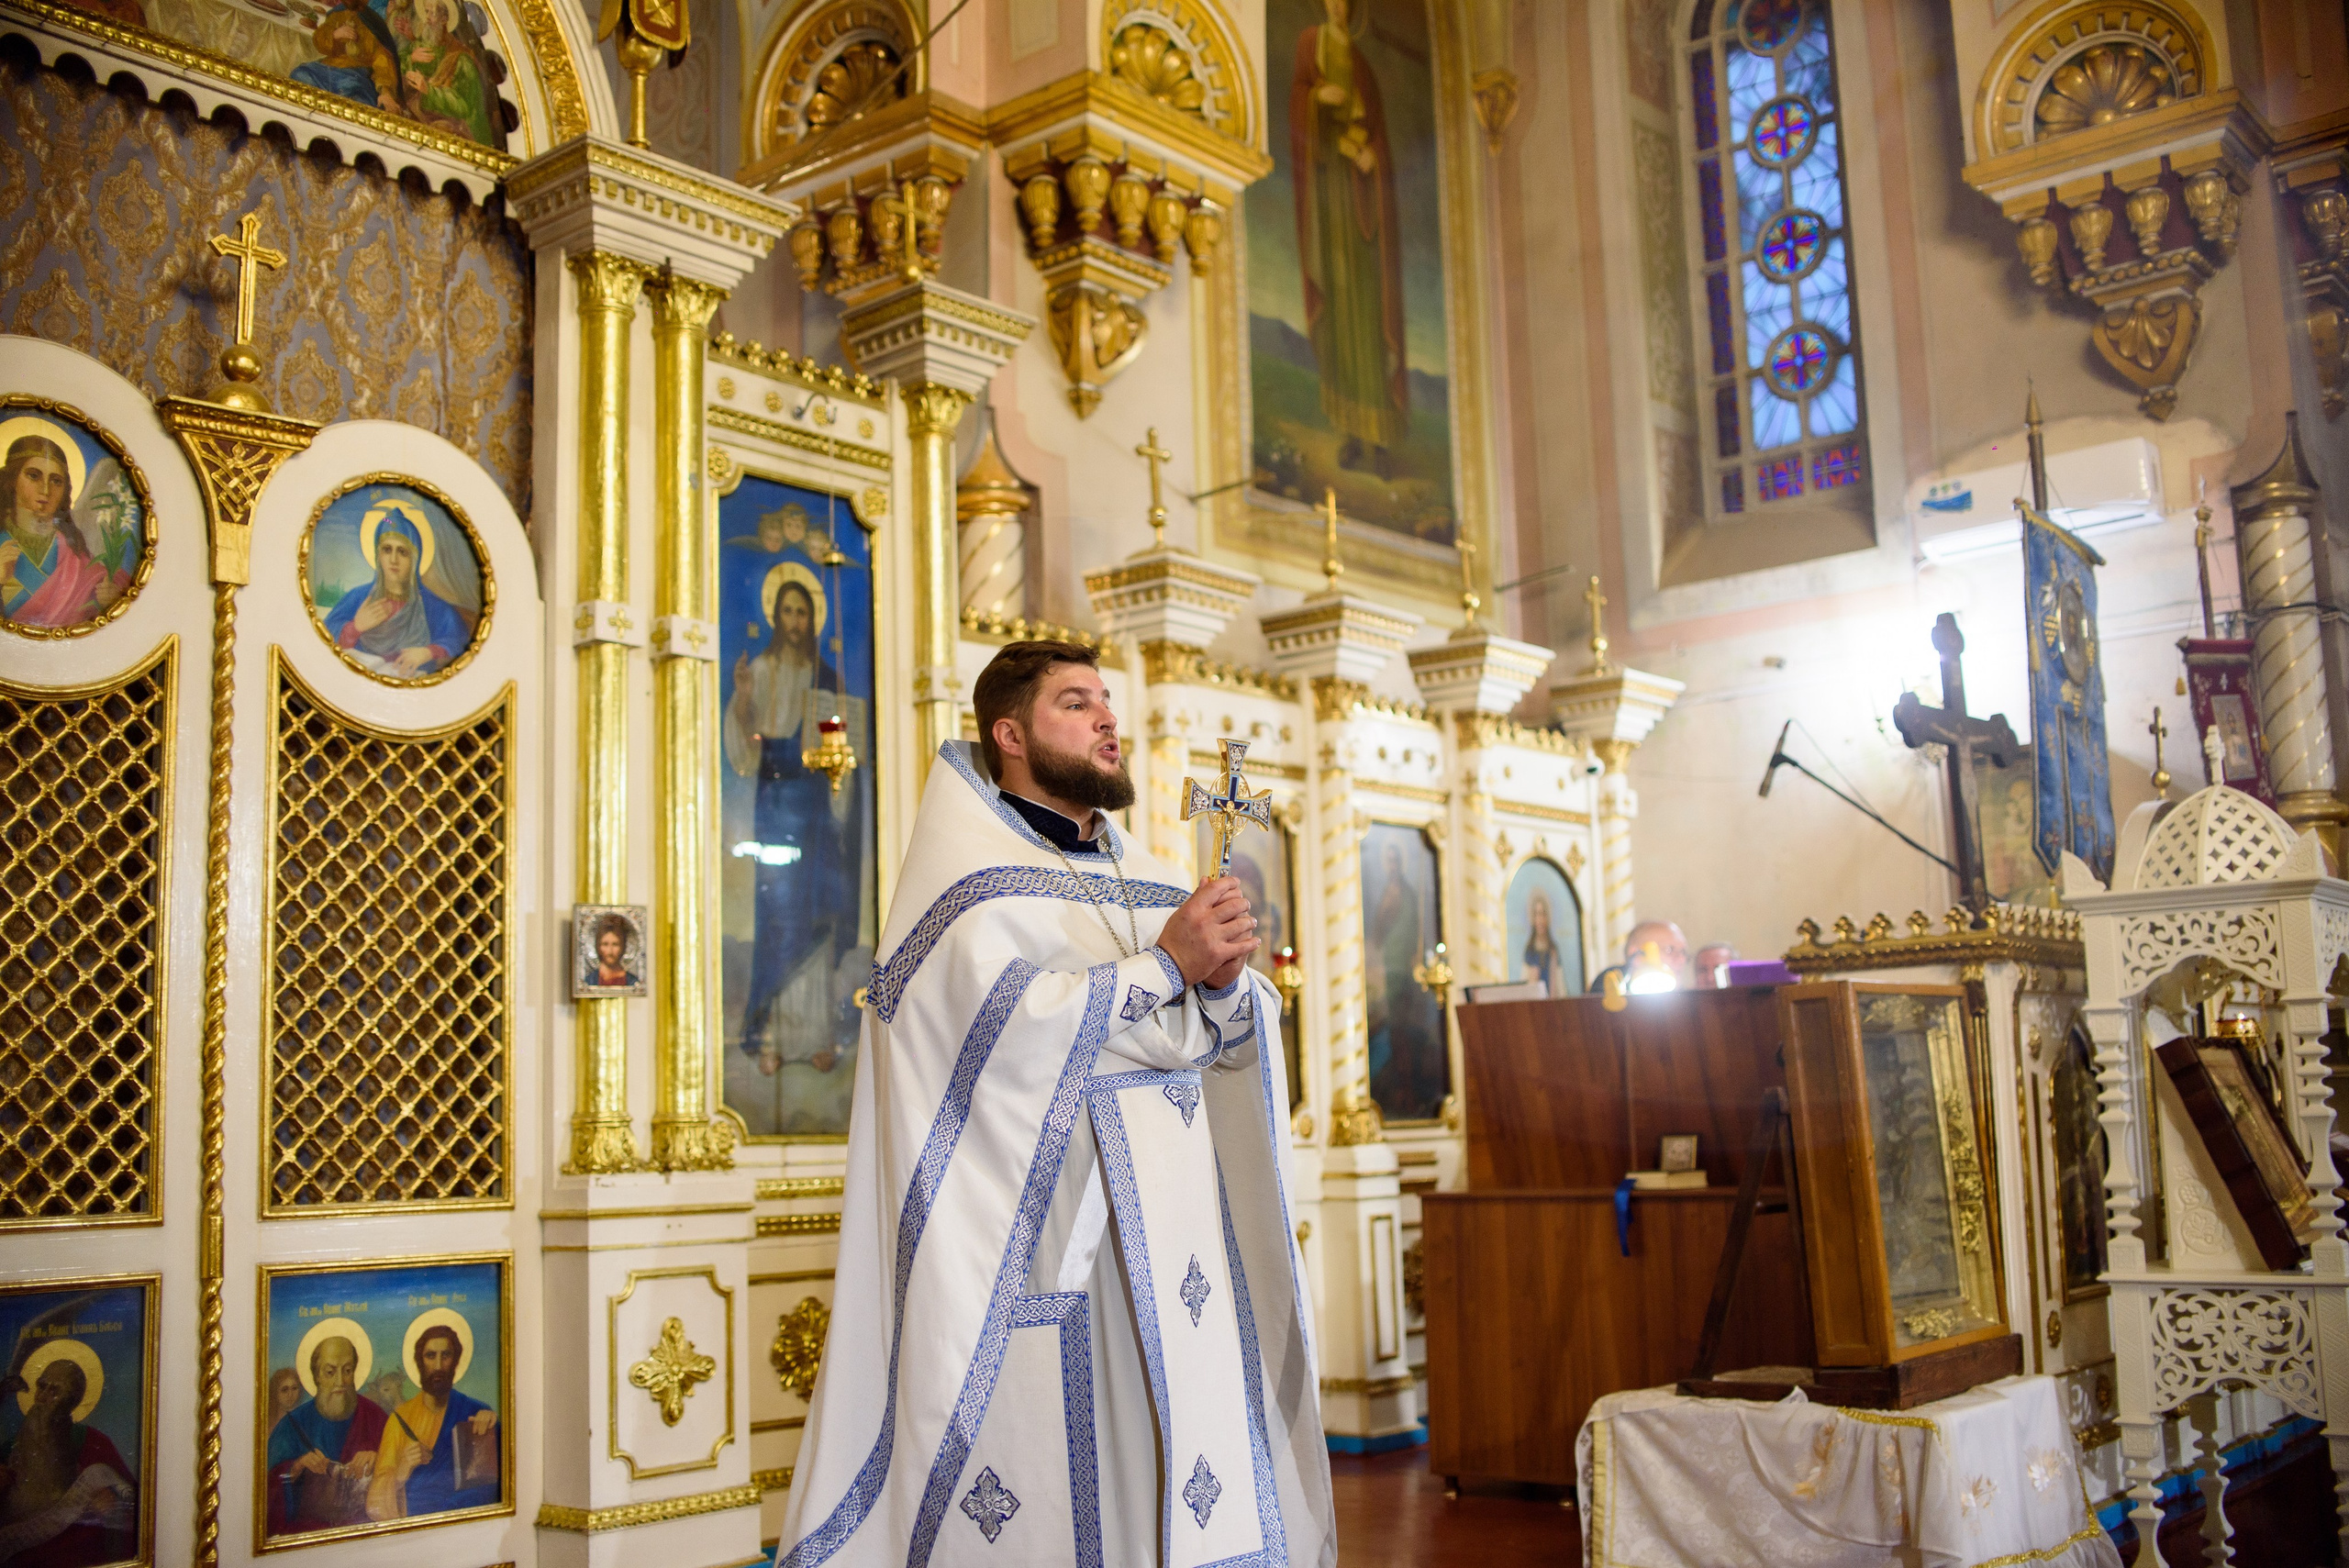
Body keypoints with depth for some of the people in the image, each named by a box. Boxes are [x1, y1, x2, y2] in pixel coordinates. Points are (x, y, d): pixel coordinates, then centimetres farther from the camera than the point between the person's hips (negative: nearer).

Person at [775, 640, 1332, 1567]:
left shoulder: (1146, 878, 18)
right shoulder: (968, 870, -1)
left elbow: (1234, 1038, 12)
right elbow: (1012, 1018, -17)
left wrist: (1225, 979, -10)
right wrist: (1168, 966, -14)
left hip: (1162, 1238, 6)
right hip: (1026, 1237, -6)